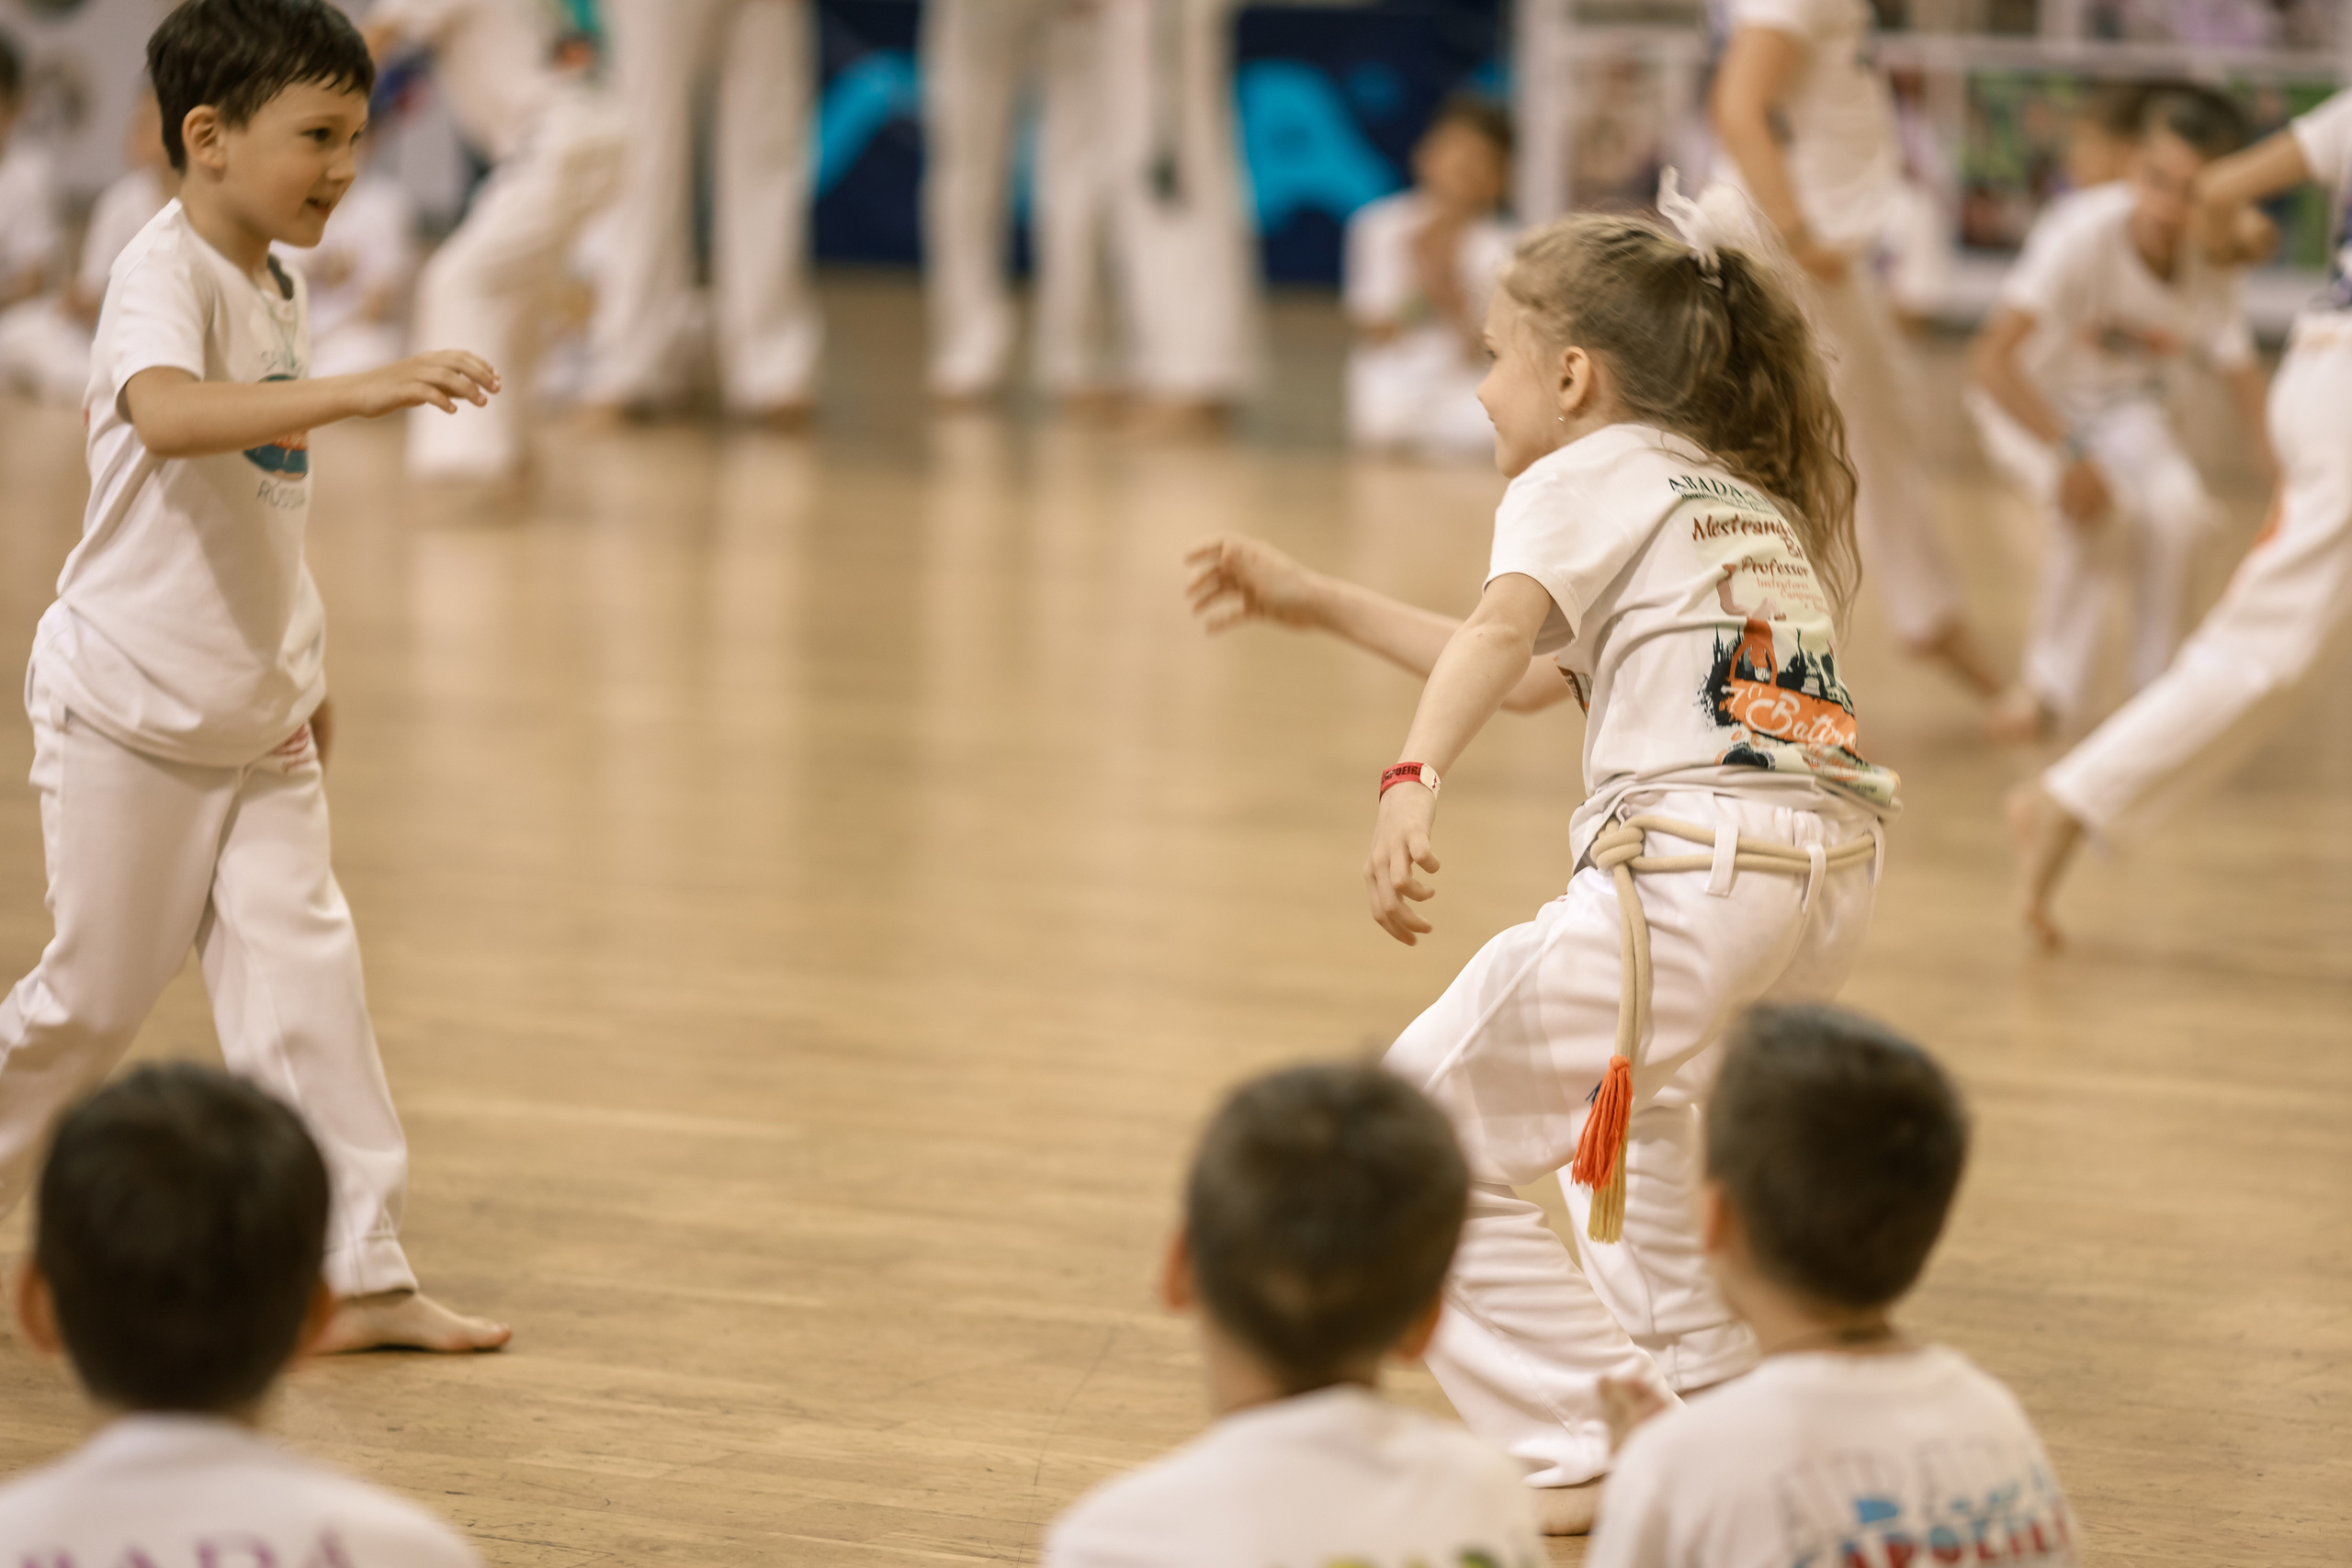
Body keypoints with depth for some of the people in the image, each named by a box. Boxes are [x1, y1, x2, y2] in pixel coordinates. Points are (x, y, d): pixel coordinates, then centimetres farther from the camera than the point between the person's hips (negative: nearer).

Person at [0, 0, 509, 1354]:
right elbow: (168, 415, -43)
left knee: (307, 973, 2)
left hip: (257, 721, 7)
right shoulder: (165, 276, -19)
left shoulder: (277, 290, 7)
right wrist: (369, 390, -52)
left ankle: (359, 1273, 5)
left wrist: (302, 676, 23)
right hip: (131, 711, -7)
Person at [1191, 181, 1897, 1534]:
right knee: (1628, 1089, 38)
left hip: (1695, 870, -9)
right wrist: (1312, 605, 35)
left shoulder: (1592, 474, 5)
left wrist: (1414, 784, -33)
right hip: (1832, 874, 9)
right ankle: (1704, 1380, 40)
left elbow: (1503, 631, -17)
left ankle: (1580, 1452, -5)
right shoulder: (1751, 501, 29)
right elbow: (1533, 679, 33)